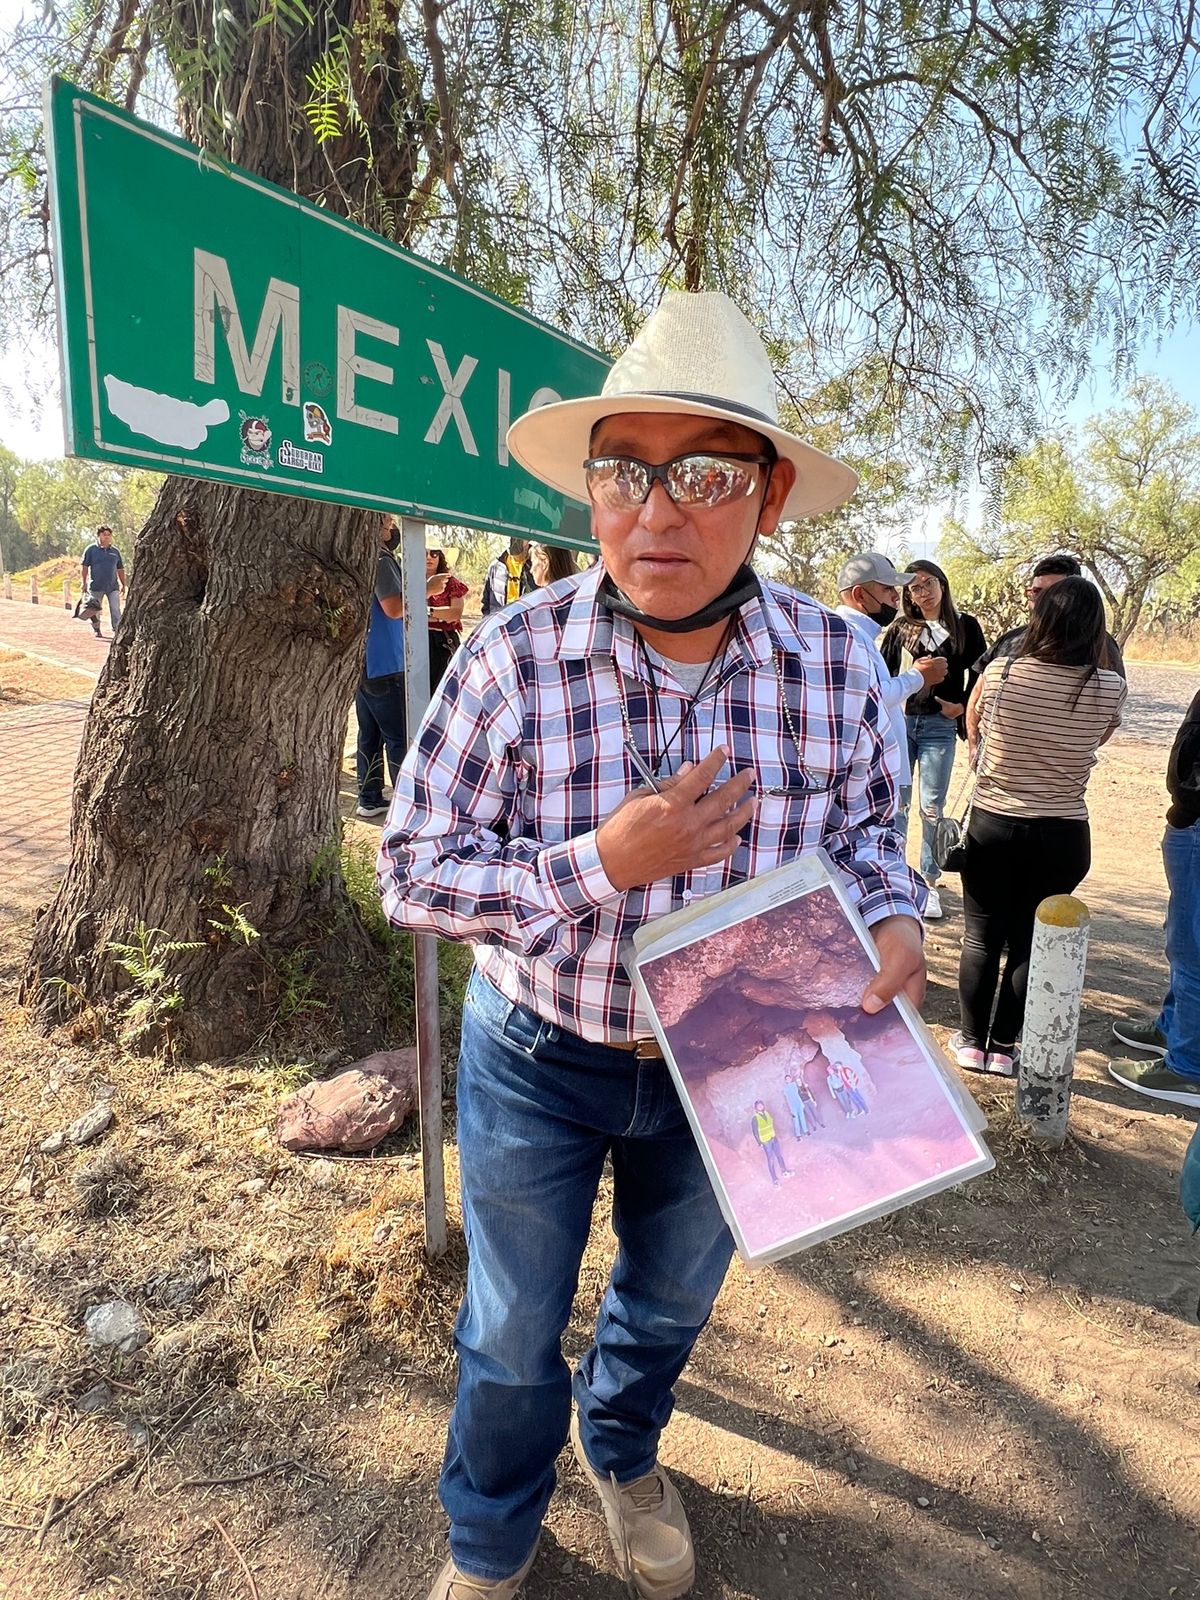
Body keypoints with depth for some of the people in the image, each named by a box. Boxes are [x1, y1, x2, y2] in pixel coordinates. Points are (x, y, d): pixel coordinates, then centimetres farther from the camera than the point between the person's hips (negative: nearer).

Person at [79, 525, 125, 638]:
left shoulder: (115, 551, 11)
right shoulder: (91, 549, 0)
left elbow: (120, 569, 17)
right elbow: (84, 566, -1)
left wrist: (123, 584, 15)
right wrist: (84, 582, -7)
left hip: (113, 586, 2)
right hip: (96, 586, -2)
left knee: (116, 610, -5)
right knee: (95, 610, 7)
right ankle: (96, 630, 21)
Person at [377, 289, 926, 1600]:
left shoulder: (832, 660, -14)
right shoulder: (516, 655, -22)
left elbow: (864, 821, 3)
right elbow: (412, 870, -18)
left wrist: (893, 914, -18)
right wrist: (603, 863, -32)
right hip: (537, 1057, -2)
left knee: (673, 1298, 29)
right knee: (513, 1332, 20)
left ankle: (621, 1447, 65)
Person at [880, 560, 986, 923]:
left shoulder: (965, 626, 6)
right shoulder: (901, 628, 7)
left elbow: (979, 672, 10)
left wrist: (963, 704, -3)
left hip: (940, 724, -1)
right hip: (899, 720, 1)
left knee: (932, 806, -1)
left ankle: (930, 883, 9)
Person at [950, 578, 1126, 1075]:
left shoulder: (999, 672, -11)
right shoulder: (1110, 688, -10)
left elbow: (972, 728, 8)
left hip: (991, 824, 0)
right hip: (1062, 834, 1)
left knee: (981, 937, 12)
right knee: (1028, 942, 13)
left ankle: (972, 1042, 22)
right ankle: (1004, 1047, 22)